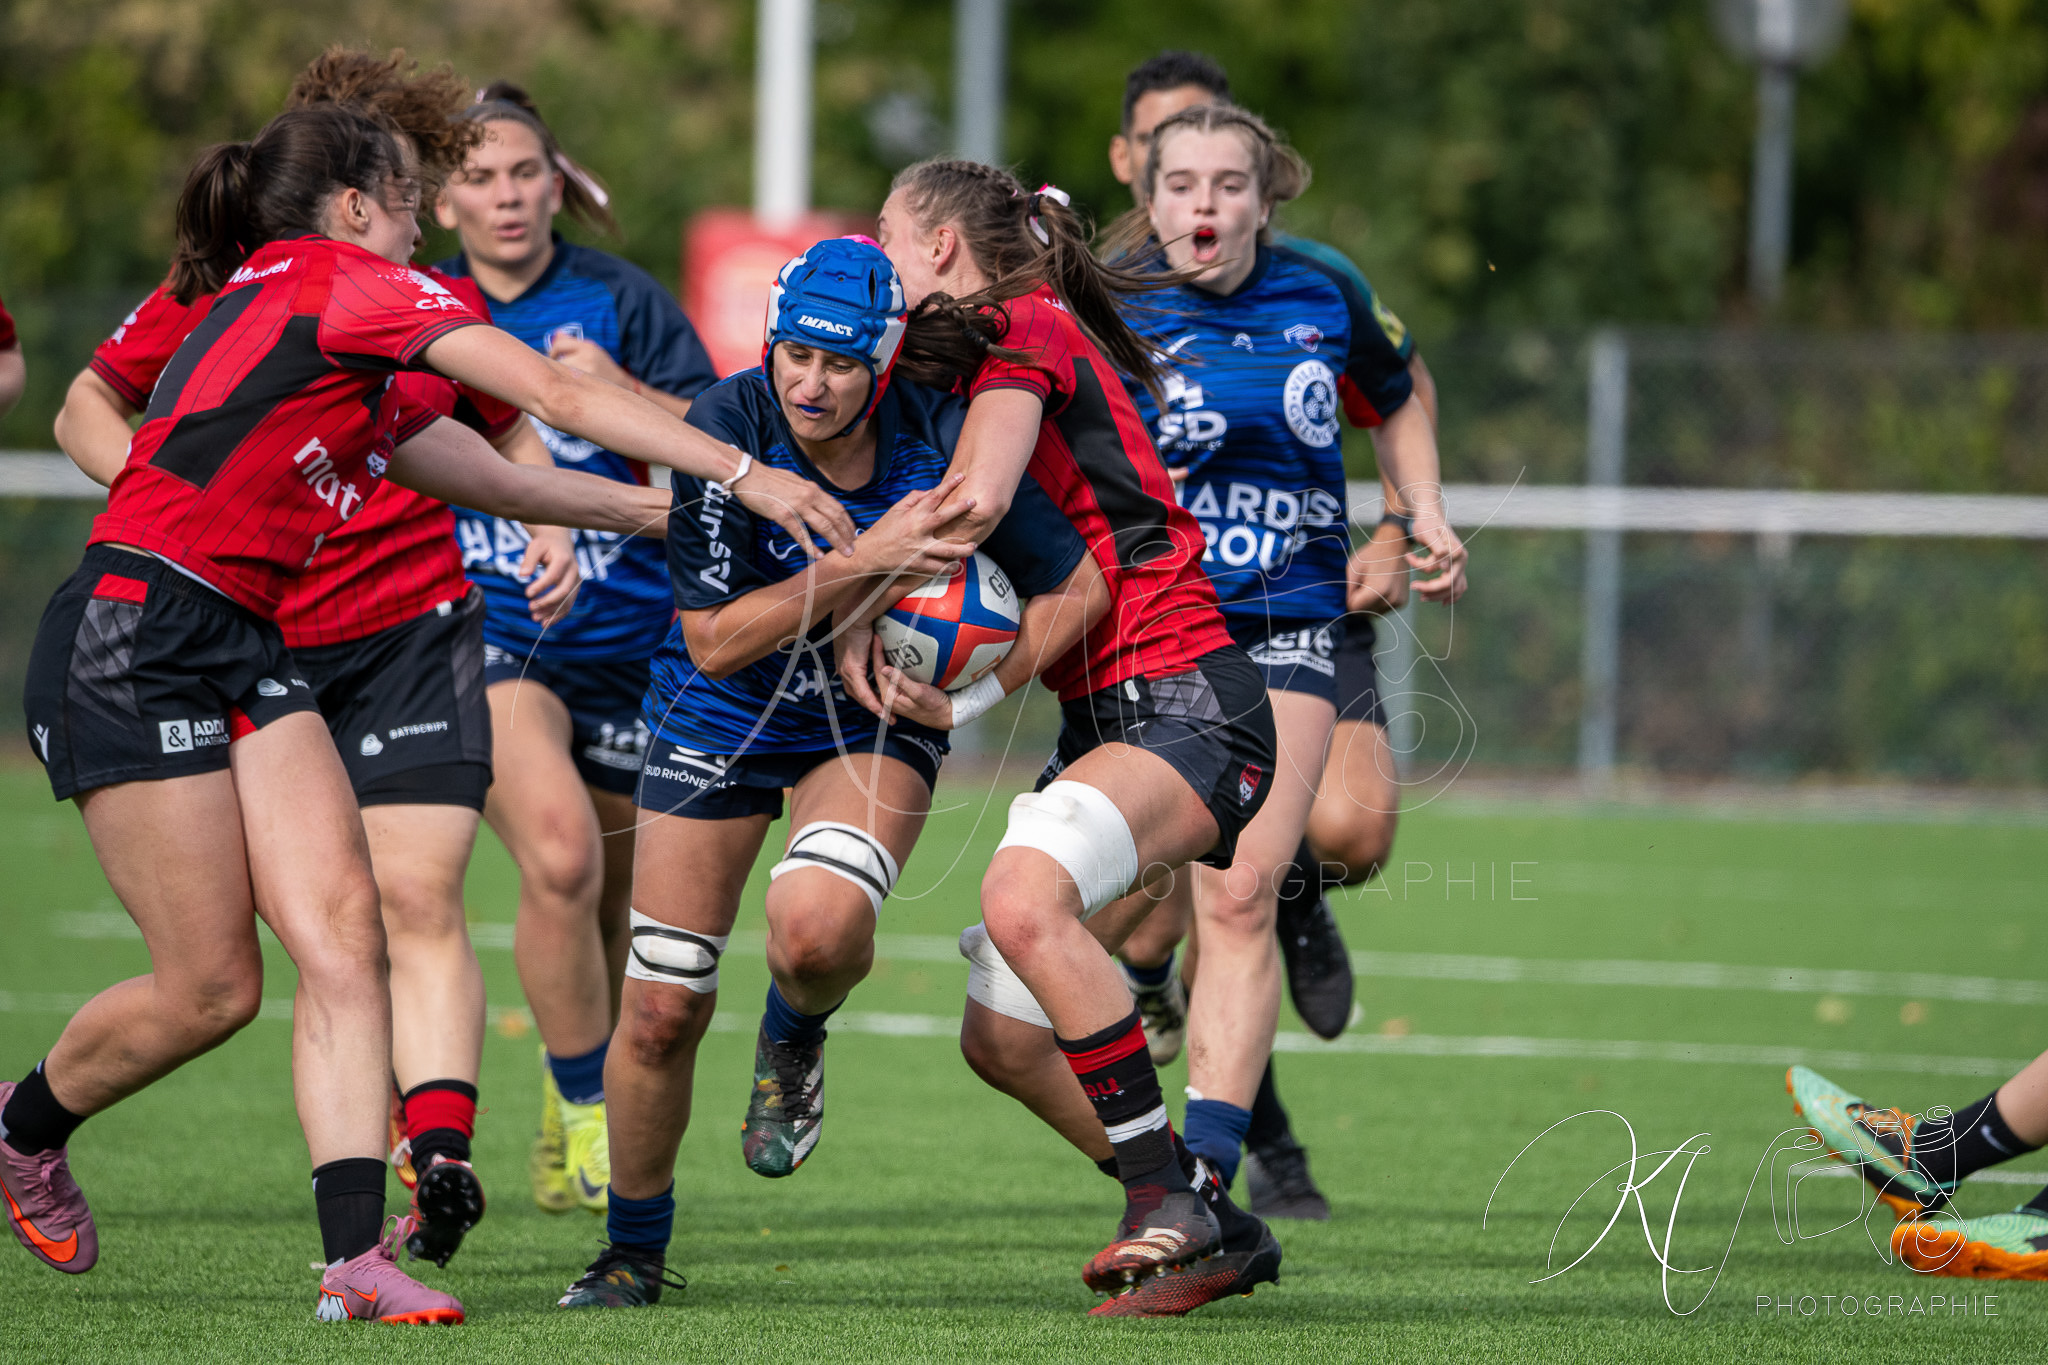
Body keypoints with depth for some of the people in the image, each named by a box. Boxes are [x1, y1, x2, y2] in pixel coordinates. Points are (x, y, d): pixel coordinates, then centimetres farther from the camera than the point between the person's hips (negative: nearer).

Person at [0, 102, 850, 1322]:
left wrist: (662, 509, 25)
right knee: (212, 987, -6)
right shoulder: (348, 284, -6)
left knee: (343, 934, -6)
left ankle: (357, 1254, -12)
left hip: (240, 649, 10)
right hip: (132, 639, -10)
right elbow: (561, 397, -9)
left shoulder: (274, 304, 21)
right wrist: (742, 473, -8)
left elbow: (480, 472, 26)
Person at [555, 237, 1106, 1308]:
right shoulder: (727, 429, -23)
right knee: (661, 1010, -1)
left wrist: (968, 698, -15)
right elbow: (714, 640, -24)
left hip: (873, 723, 0)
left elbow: (1076, 585, -7)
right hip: (720, 725, 0)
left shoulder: (941, 442, -20)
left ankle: (796, 1034, 6)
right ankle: (634, 1250, 22)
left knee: (817, 929, -31)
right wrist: (861, 566, -33)